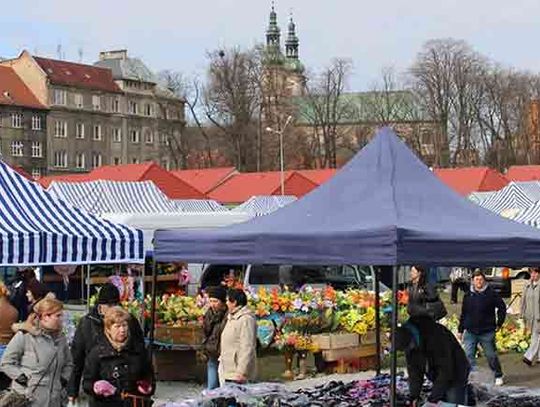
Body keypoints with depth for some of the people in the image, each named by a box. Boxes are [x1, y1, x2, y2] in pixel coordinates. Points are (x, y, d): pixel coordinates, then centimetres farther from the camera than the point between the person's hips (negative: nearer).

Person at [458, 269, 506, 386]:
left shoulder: (491, 294, -5)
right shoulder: (468, 295, 6)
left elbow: (502, 307, 4)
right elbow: (463, 314, 12)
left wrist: (499, 323, 1)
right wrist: (460, 330, 11)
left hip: (487, 332, -3)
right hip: (470, 332, 3)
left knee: (491, 355, 7)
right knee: (468, 356, -3)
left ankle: (498, 376, 23)